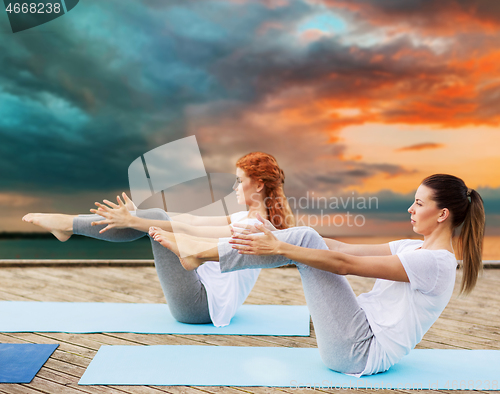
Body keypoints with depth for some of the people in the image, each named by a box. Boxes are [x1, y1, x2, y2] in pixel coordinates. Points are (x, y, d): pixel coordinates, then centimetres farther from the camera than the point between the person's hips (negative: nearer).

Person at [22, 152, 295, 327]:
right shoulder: (247, 217, 9)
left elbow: (187, 231, -25)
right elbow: (191, 219, 8)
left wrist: (132, 222, -23)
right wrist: (137, 216, 6)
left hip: (201, 305, -9)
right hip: (204, 291, 9)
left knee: (156, 220, -15)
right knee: (154, 217, 0)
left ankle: (69, 225, -5)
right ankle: (71, 224, 4)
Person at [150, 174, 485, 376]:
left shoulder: (436, 261, -17)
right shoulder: (417, 248, 11)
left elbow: (344, 264, -24)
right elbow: (348, 249, 9)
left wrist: (279, 248, -22)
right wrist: (285, 238, 6)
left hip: (362, 352, -8)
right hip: (364, 336, 8)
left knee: (304, 241, -17)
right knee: (305, 239, -6)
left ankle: (200, 252, -11)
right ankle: (203, 249, -5)